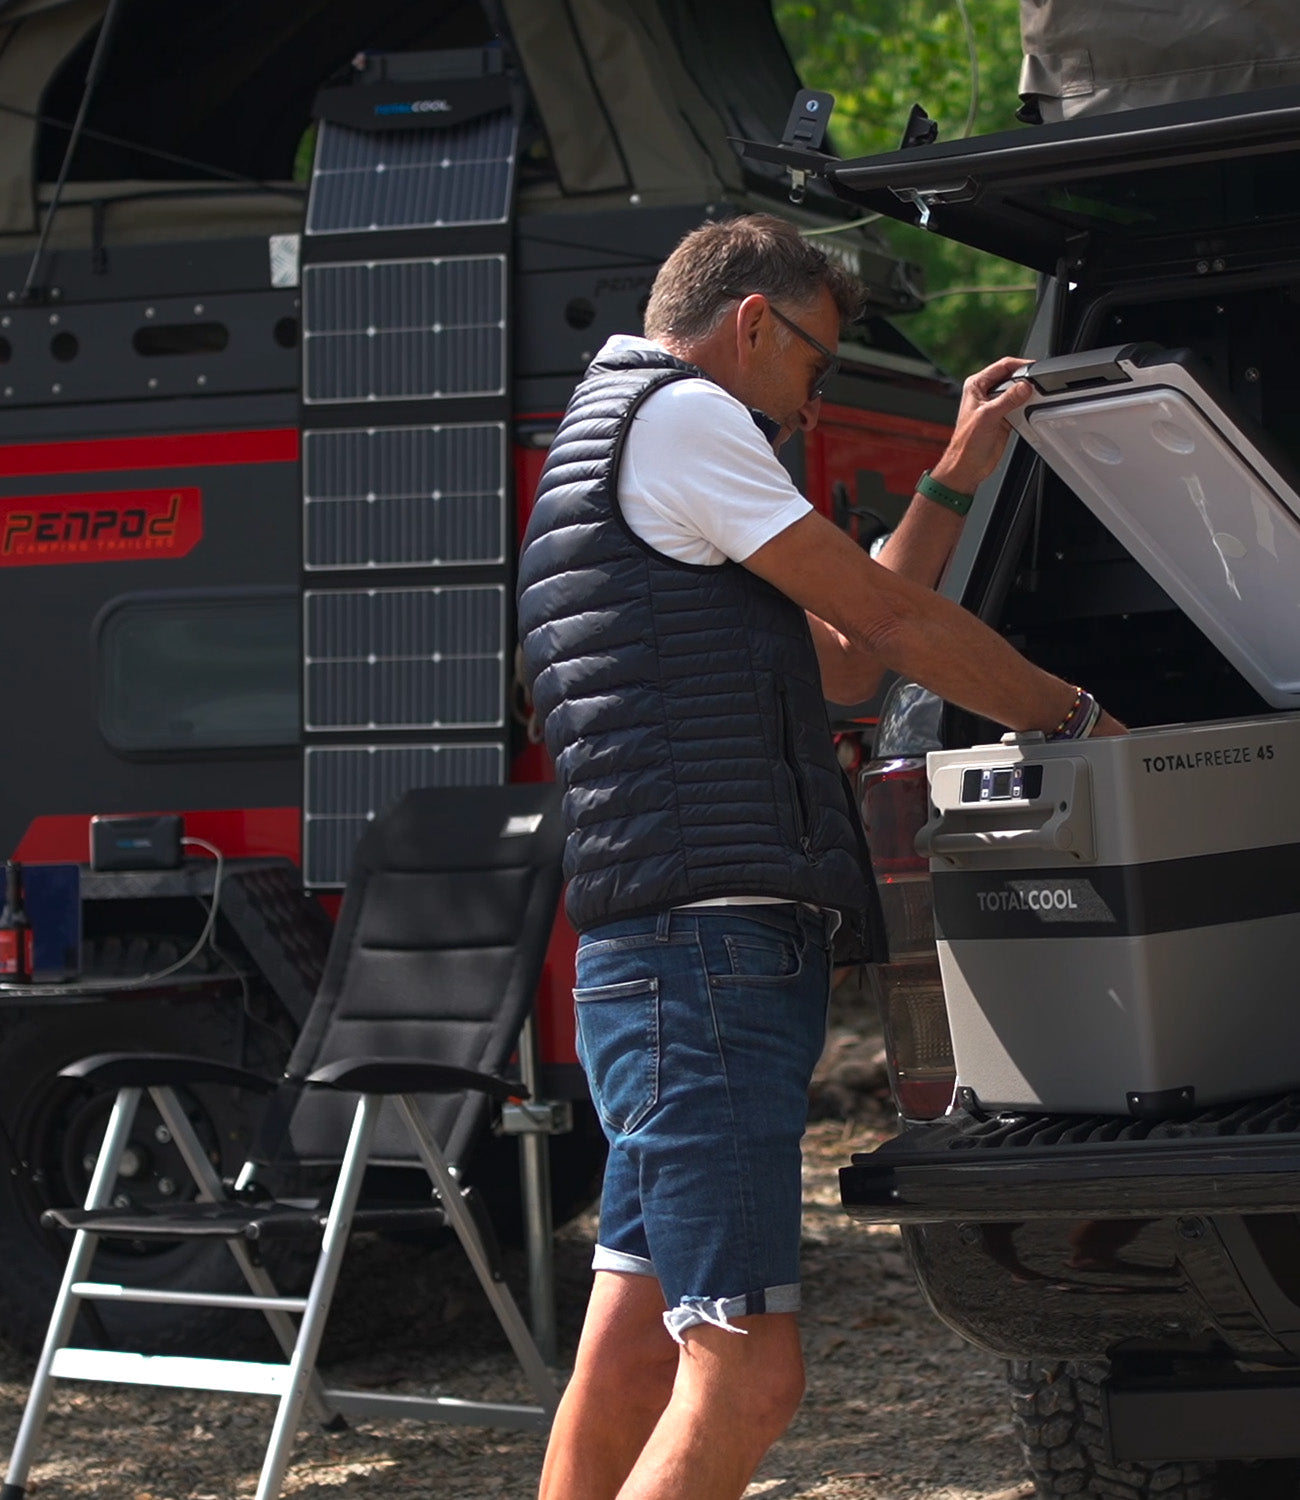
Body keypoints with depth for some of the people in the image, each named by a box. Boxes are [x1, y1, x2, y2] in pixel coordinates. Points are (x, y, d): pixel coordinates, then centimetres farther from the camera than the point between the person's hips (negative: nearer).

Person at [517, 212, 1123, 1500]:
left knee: (633, 1361, 10)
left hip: (668, 966, 11)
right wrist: (1075, 718, 10)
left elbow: (842, 659, 29)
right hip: (706, 952, -11)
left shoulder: (606, 447, 29)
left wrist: (956, 477, 32)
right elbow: (889, 616, -3)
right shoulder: (678, 415, -4)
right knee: (743, 1381, -14)